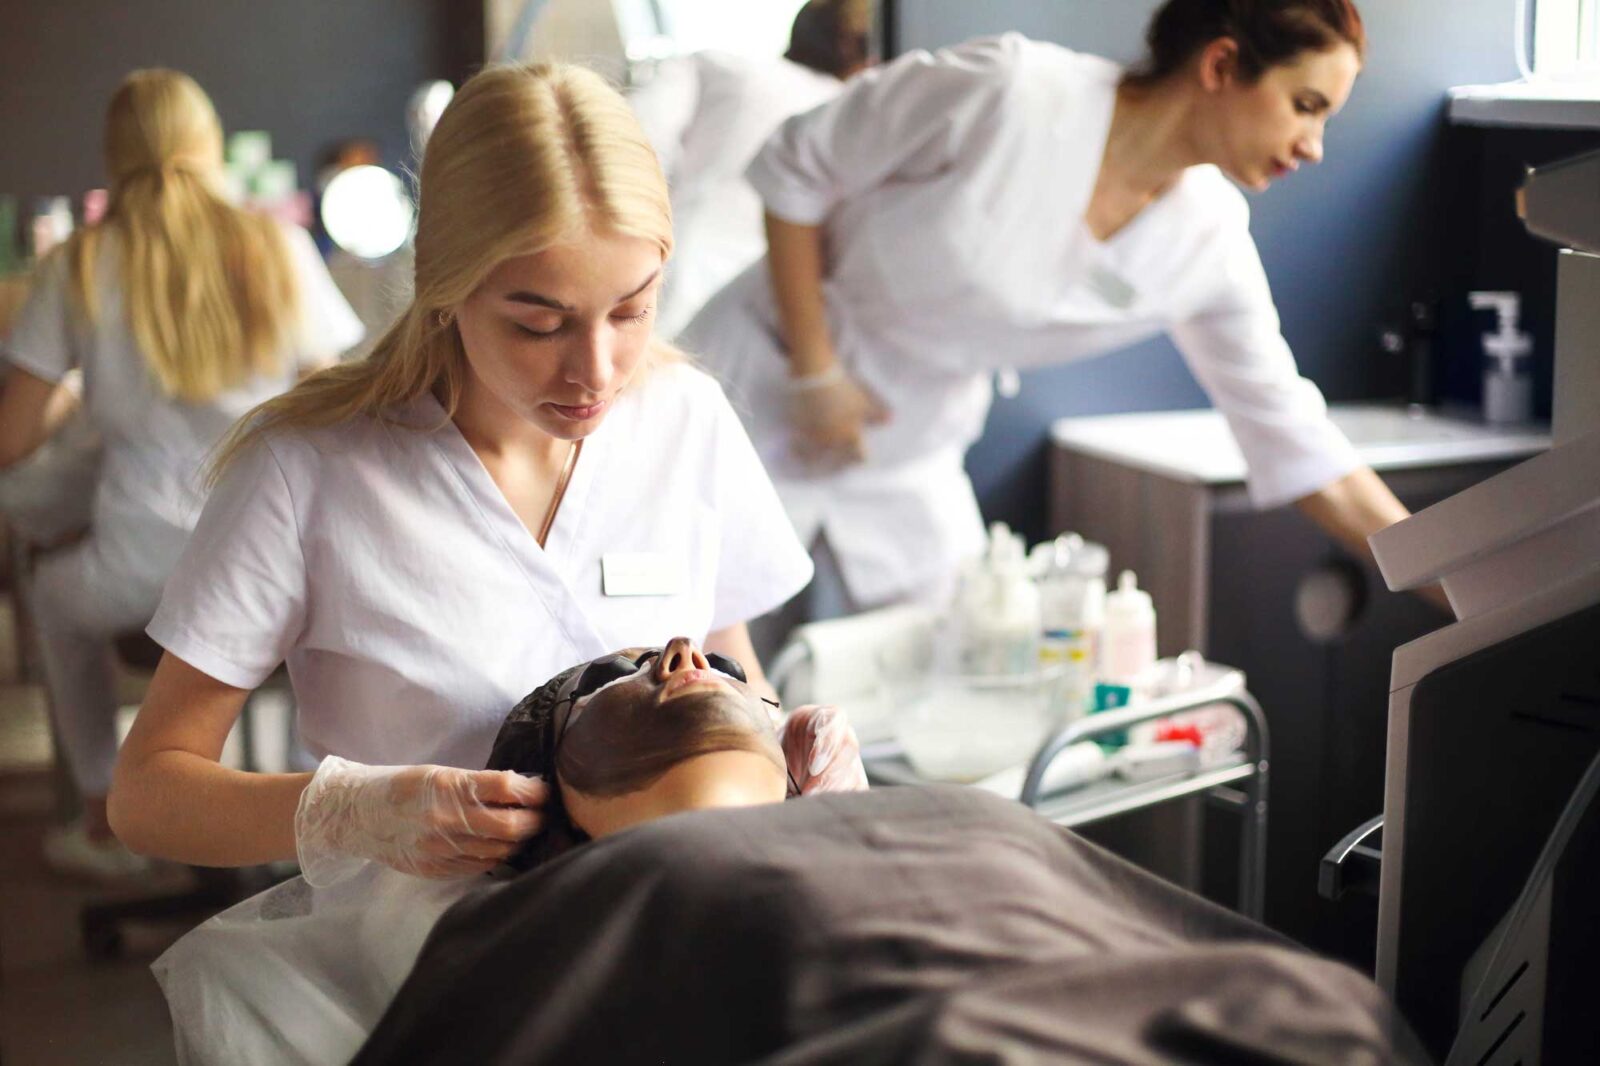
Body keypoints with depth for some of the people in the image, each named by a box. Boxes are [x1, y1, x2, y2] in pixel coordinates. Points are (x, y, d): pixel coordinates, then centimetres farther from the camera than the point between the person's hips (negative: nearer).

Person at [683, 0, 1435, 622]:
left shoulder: (1208, 246, -10)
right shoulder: (1007, 90, -26)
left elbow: (1299, 450, -4)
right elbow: (795, 172, -14)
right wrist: (814, 369, -16)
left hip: (909, 454, 5)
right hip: (766, 396, -5)